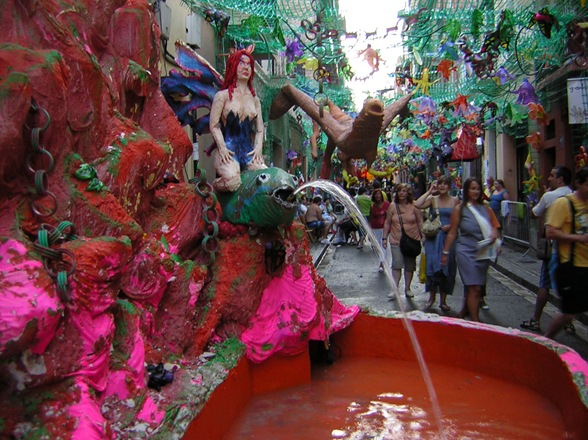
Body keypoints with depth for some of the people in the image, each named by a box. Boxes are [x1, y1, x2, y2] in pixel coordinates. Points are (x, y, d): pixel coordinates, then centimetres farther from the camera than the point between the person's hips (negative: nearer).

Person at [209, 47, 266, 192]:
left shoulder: (254, 98, 19)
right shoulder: (223, 95, 4)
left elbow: (260, 128, 15)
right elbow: (214, 126, -2)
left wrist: (258, 147, -3)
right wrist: (222, 148, -15)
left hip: (249, 151, 5)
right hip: (228, 151, -5)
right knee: (232, 182, -30)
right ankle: (211, 188, 3)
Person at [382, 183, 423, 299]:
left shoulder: (414, 206, -2)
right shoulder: (392, 206, 1)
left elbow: (420, 222, 3)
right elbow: (387, 223, 6)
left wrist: (423, 237, 0)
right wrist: (384, 238, 4)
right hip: (396, 241, 0)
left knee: (410, 266, 9)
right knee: (396, 265, -8)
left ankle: (407, 288, 21)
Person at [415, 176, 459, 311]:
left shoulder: (455, 201, 5)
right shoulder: (432, 199, 4)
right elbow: (417, 204, -15)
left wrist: (451, 226, -12)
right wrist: (429, 191, -8)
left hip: (449, 237, 1)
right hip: (433, 237, 0)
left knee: (447, 268, 4)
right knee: (433, 265, -5)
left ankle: (443, 300, 16)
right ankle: (431, 297, 13)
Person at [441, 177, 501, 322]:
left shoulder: (486, 208, 10)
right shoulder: (459, 209, -1)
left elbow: (494, 227, 17)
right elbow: (452, 233, 0)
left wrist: (494, 234, -7)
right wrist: (445, 252, 0)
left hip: (483, 253, 4)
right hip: (466, 252, -4)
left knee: (471, 287, 14)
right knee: (474, 288, -9)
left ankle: (464, 312, 34)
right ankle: (475, 322, -5)